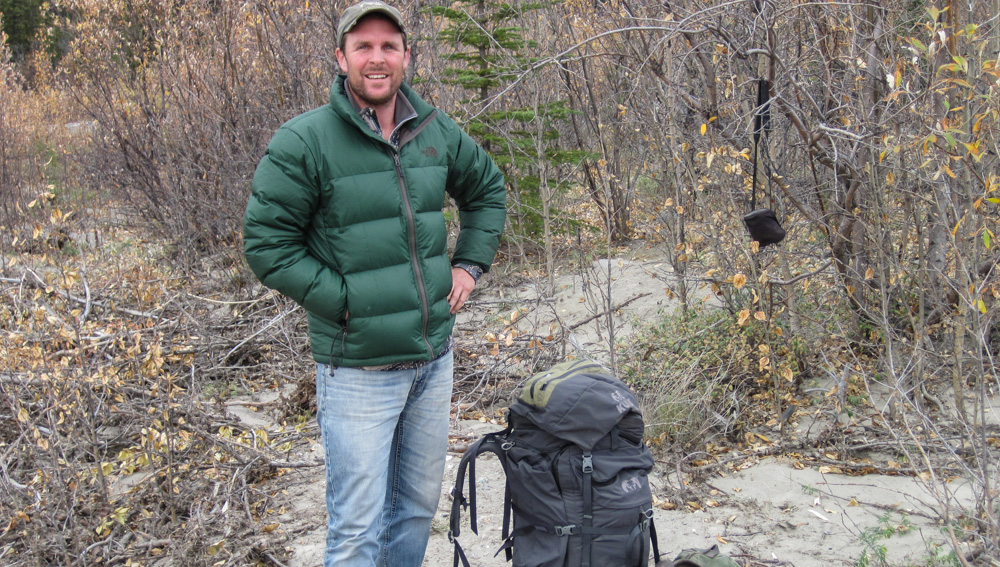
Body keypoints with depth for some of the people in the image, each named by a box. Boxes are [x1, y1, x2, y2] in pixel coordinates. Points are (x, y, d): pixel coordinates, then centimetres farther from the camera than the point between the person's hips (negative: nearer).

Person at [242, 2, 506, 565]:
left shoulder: (436, 131, 4)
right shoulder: (304, 142, -13)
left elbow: (489, 189, 21)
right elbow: (267, 244, -12)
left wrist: (470, 265, 10)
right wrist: (344, 300, -16)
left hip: (434, 356, 6)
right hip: (358, 369, -5)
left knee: (420, 504, 19)